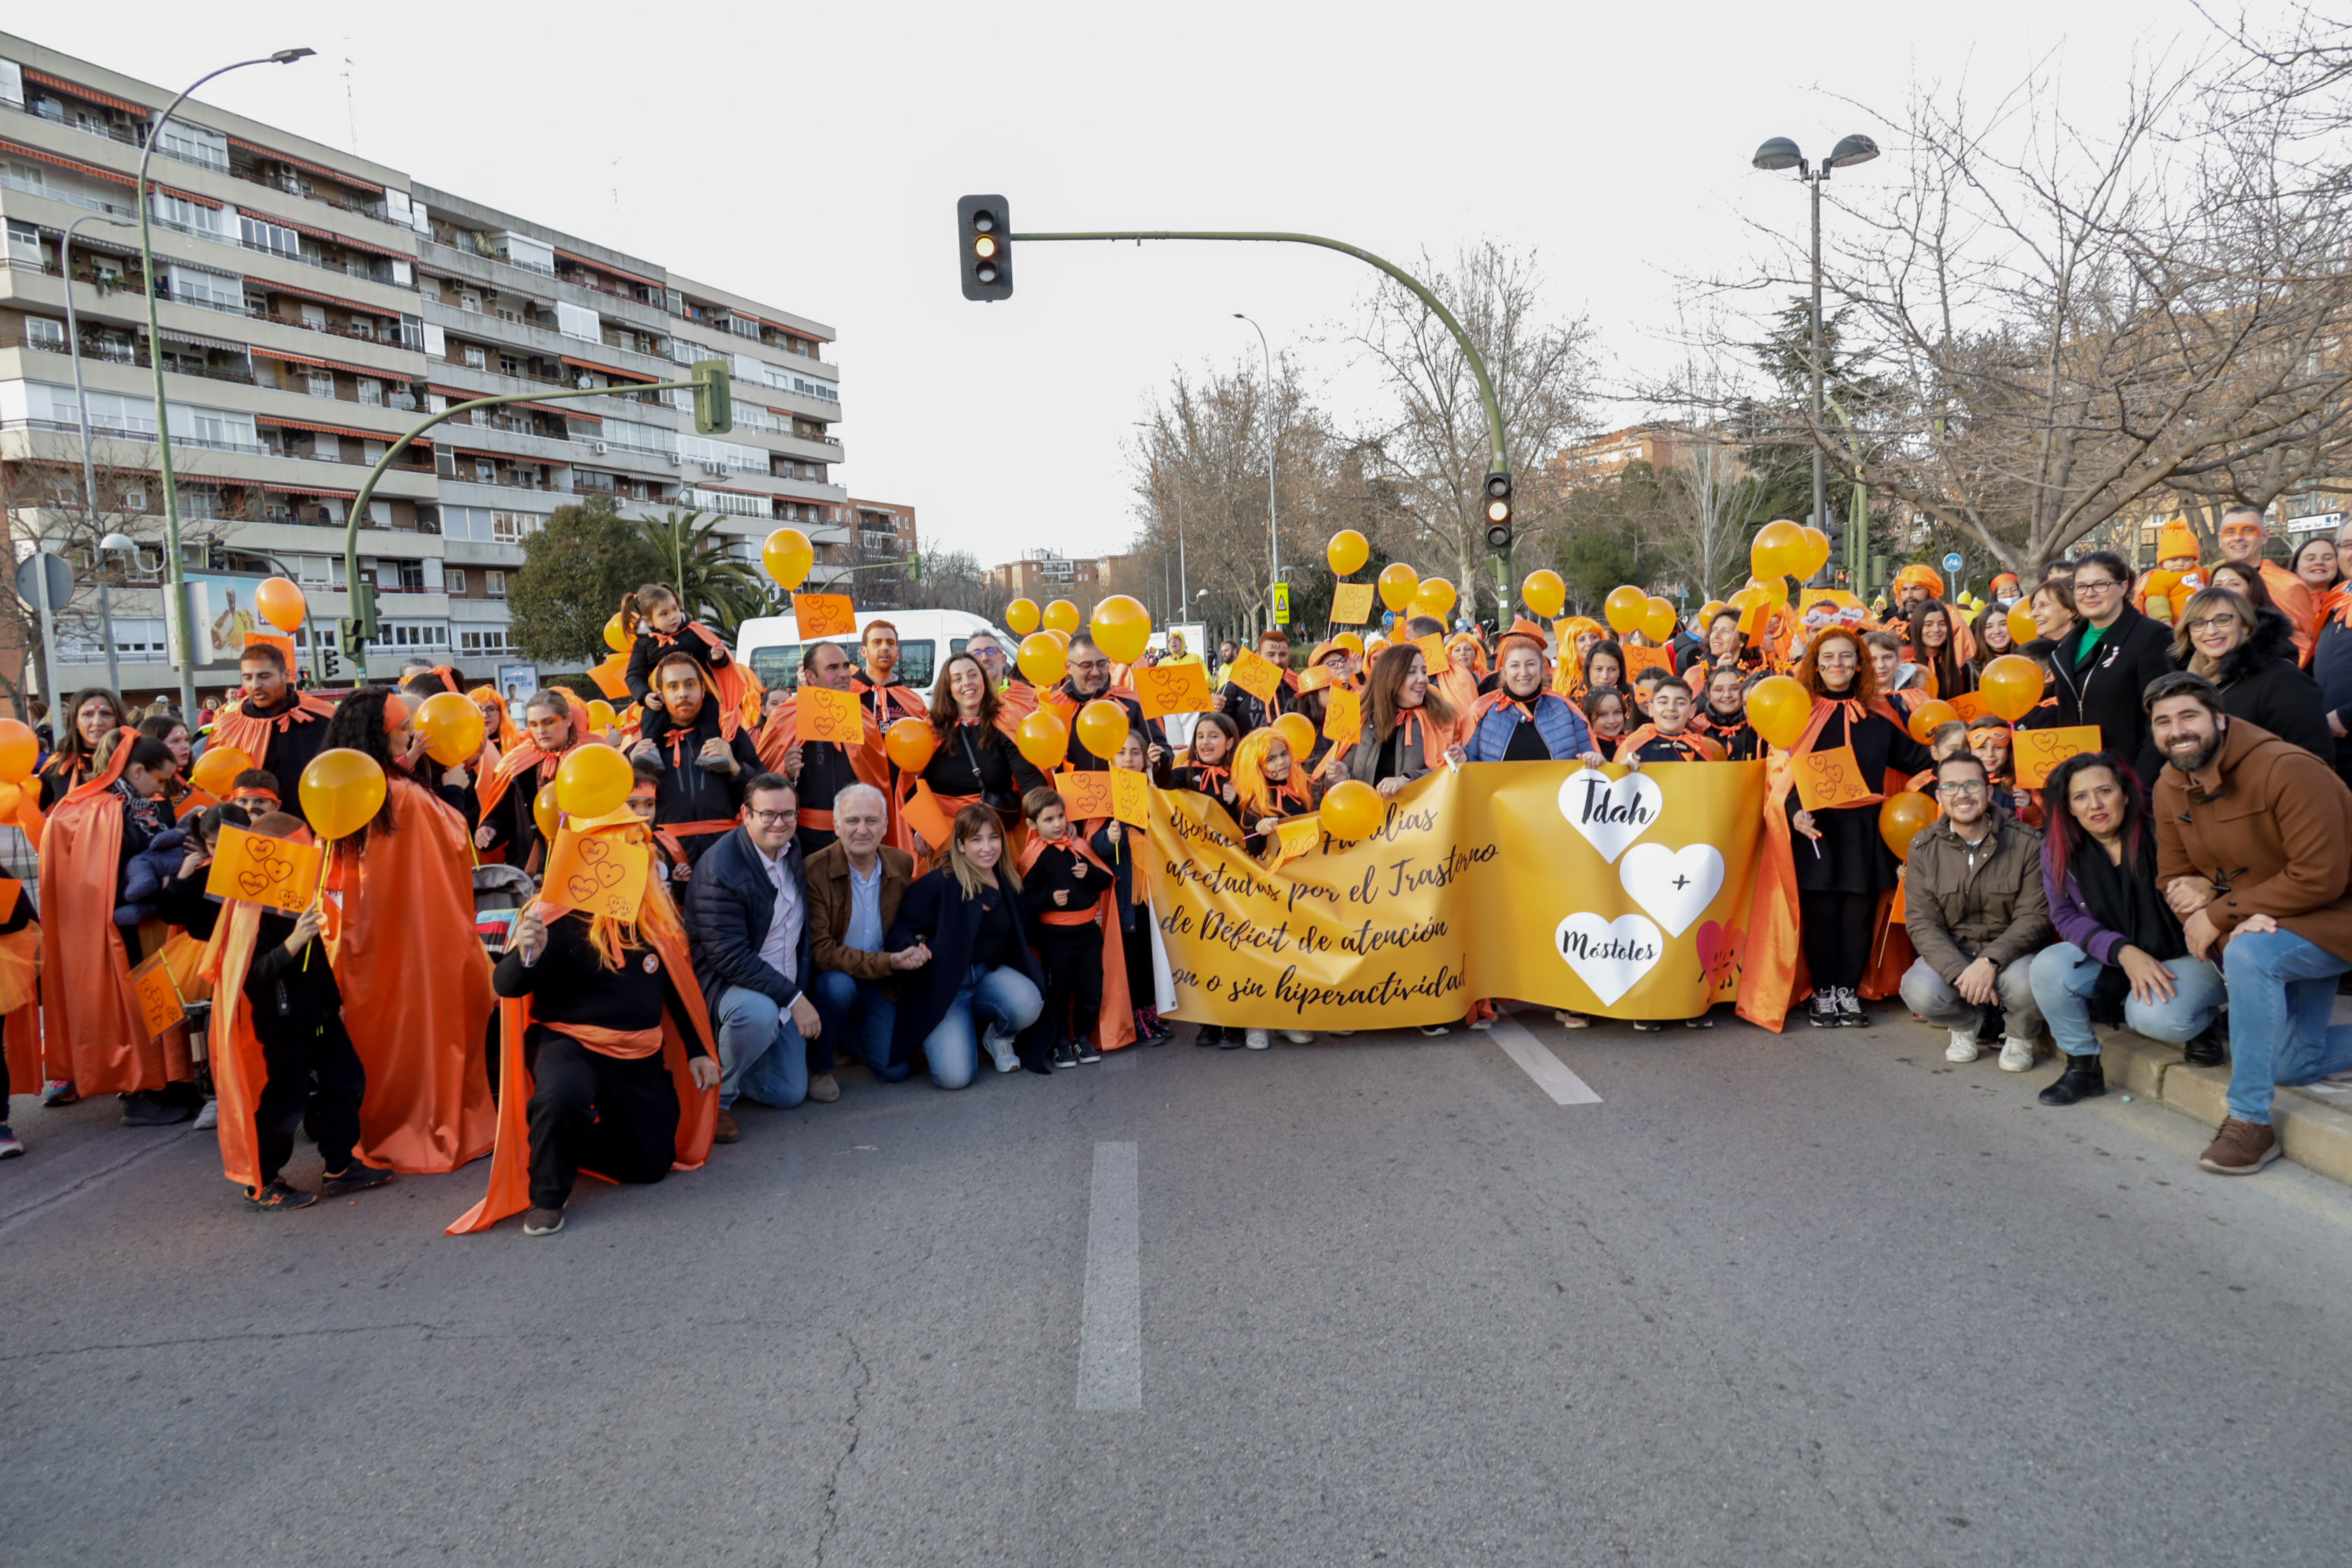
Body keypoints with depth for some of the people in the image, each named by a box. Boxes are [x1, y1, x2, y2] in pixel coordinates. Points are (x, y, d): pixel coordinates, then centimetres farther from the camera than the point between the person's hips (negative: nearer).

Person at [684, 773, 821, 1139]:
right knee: (760, 1011, -41)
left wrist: (800, 992, 9)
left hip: (784, 988, 7)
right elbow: (729, 957, -28)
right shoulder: (720, 869, -24)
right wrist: (794, 998, -29)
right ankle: (715, 1096, -14)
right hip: (725, 982, -7)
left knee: (790, 1095, 5)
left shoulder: (791, 849, 1)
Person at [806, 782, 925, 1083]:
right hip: (830, 977, -4)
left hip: (881, 983, 4)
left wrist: (915, 949, -11)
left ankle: (847, 1037, 25)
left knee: (895, 1069, -8)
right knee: (839, 985, -37)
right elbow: (820, 951, -21)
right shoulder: (814, 871, -18)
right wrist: (889, 962, -29)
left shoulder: (902, 863, -3)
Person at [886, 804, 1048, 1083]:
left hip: (991, 974, 4)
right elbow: (901, 930, -13)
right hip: (945, 984, -4)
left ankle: (999, 1038, 7)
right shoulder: (938, 884, -14)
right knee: (954, 1076, -21)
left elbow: (1018, 938, 17)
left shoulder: (1009, 882, 4)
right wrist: (911, 949, -33)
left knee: (1028, 1004, -32)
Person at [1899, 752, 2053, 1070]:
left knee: (2024, 982, -35)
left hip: (2008, 951, -1)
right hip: (1949, 953, 1)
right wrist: (1962, 973, -25)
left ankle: (2020, 1035, 5)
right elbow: (1921, 923, -9)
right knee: (1920, 992, -30)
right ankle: (1966, 1023, 10)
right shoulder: (1924, 849, -4)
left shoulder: (2026, 843, -8)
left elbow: (2034, 917, -12)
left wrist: (1990, 962, -29)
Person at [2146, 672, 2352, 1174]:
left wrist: (2218, 912, -24)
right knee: (2292, 1065, 8)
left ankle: (2249, 1121, -27)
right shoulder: (2170, 789, -3)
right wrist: (2236, 920, -22)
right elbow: (2174, 879, 0)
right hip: (2263, 923, 8)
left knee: (2248, 955, -37)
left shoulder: (2288, 770, -25)